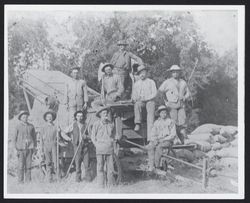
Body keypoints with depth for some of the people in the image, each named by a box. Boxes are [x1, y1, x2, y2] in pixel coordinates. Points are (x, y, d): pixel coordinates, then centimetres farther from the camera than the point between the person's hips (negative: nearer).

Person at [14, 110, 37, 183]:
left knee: (28, 164, 3)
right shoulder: (18, 127, -1)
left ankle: (28, 180, 10)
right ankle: (20, 180, 4)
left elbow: (34, 136, 14)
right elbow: (15, 138, 2)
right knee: (21, 165, -3)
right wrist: (16, 148, -3)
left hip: (29, 147, 2)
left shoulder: (31, 126, 7)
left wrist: (34, 146, 8)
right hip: (21, 148, -2)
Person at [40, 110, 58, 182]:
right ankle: (50, 177, 2)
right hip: (46, 146, 0)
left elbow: (57, 138, 9)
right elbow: (41, 139, 9)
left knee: (54, 161, -11)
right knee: (48, 162, -2)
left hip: (54, 145, 0)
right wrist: (42, 149, 3)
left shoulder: (55, 127, 8)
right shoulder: (43, 128, 8)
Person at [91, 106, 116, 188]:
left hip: (110, 148, 3)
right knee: (100, 167, -3)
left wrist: (112, 143, 11)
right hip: (100, 148, -3)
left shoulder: (110, 124, 10)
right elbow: (93, 136, 5)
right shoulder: (96, 124, -1)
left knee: (110, 167, 3)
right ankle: (101, 185, 2)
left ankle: (110, 184, 9)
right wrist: (97, 145, -3)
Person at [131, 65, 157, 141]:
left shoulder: (151, 82, 12)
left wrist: (145, 98, -13)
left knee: (150, 114, -30)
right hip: (140, 101, 3)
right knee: (137, 105, -36)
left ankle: (150, 138, -39)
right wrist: (135, 99, -6)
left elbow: (154, 93, 1)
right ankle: (138, 123, -40)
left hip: (149, 101, -3)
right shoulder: (136, 83, 20)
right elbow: (133, 95, 18)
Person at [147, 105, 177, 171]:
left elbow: (173, 135, -3)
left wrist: (164, 139, -14)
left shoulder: (171, 122, 3)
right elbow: (153, 134, 12)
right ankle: (152, 166, -33)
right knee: (150, 146, -29)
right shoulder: (156, 122, 15)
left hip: (167, 141, -3)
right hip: (157, 140, 4)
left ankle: (156, 166, -30)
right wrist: (155, 140, -9)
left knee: (159, 147, -35)